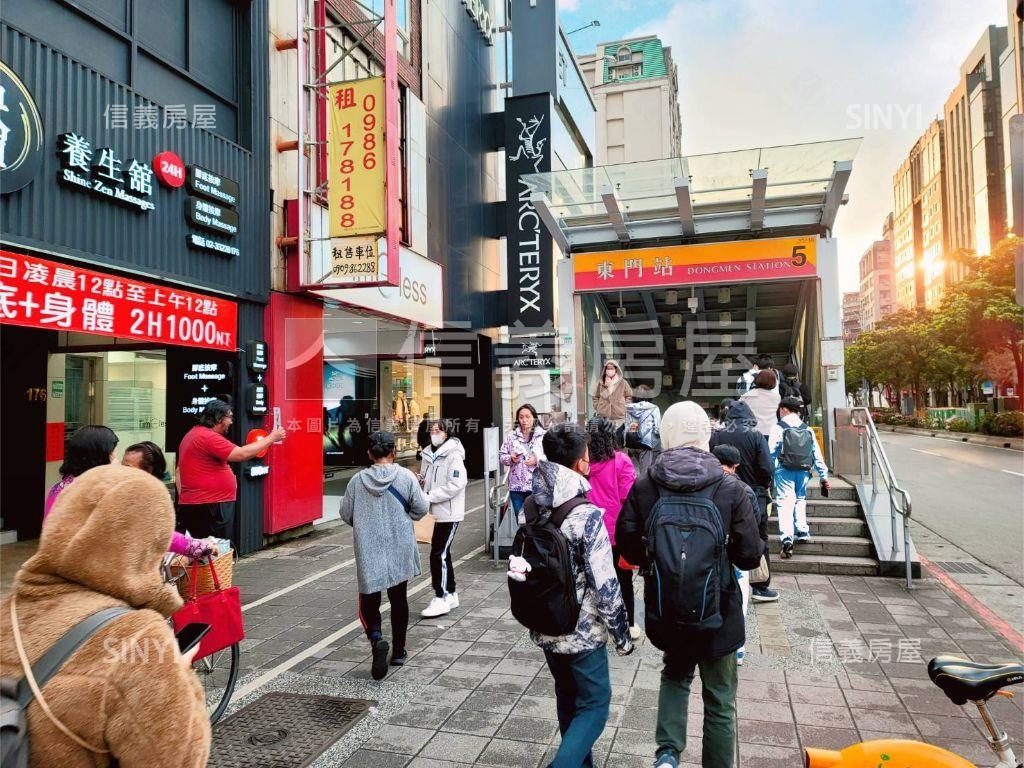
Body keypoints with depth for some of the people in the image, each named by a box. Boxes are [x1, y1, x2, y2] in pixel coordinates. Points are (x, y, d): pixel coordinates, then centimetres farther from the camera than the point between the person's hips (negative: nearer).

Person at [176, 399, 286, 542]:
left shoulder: (193, 435, 17)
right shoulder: (209, 437, -16)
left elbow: (179, 472, 22)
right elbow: (242, 454, -22)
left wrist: (184, 498, 19)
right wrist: (271, 438, -13)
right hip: (210, 508, -10)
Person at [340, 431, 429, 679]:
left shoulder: (357, 480, -6)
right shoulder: (406, 477, -9)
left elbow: (346, 514, 1)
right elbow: (420, 509, -6)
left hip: (368, 552, -1)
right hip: (400, 550, 1)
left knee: (369, 601, 8)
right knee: (399, 599, 16)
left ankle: (377, 639, -18)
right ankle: (398, 650, 25)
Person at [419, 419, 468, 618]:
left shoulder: (454, 455, -14)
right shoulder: (428, 455, 10)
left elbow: (456, 485, -22)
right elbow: (425, 479, 21)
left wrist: (430, 496, -21)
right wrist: (420, 482, -2)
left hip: (449, 513, -8)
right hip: (434, 512, 8)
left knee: (438, 555, -8)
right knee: (443, 554, 16)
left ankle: (441, 599, 1)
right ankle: (451, 595, 28)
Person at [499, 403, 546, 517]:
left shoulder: (543, 436, 3)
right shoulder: (511, 436, 9)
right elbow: (501, 456, 10)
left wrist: (537, 460, -17)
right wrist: (511, 459, -10)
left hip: (537, 486, -2)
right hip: (516, 486, 2)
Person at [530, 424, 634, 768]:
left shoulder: (532, 508, -4)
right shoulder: (587, 515, -23)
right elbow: (605, 585, -21)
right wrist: (622, 635, -8)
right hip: (582, 631, -6)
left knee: (568, 699, 24)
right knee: (595, 705, 11)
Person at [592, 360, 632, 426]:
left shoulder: (622, 383, 4)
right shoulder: (601, 383, 8)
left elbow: (629, 396, 11)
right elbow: (596, 397, 16)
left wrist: (625, 407, 2)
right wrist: (597, 408, 7)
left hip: (619, 417, -1)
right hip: (603, 416, 1)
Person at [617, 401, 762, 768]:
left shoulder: (643, 488, -11)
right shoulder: (730, 488, -15)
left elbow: (627, 545, -5)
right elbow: (750, 555, -11)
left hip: (665, 605, 2)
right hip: (717, 609, -2)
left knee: (675, 674, 28)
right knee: (719, 700, 18)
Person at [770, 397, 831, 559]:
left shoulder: (778, 428, -2)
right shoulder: (808, 430, 12)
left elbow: (770, 452, -7)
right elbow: (817, 455, 13)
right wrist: (824, 476, 17)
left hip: (784, 471, -4)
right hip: (803, 471, 4)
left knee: (785, 502, -8)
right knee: (800, 500, 23)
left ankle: (786, 538, -20)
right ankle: (802, 532, 21)